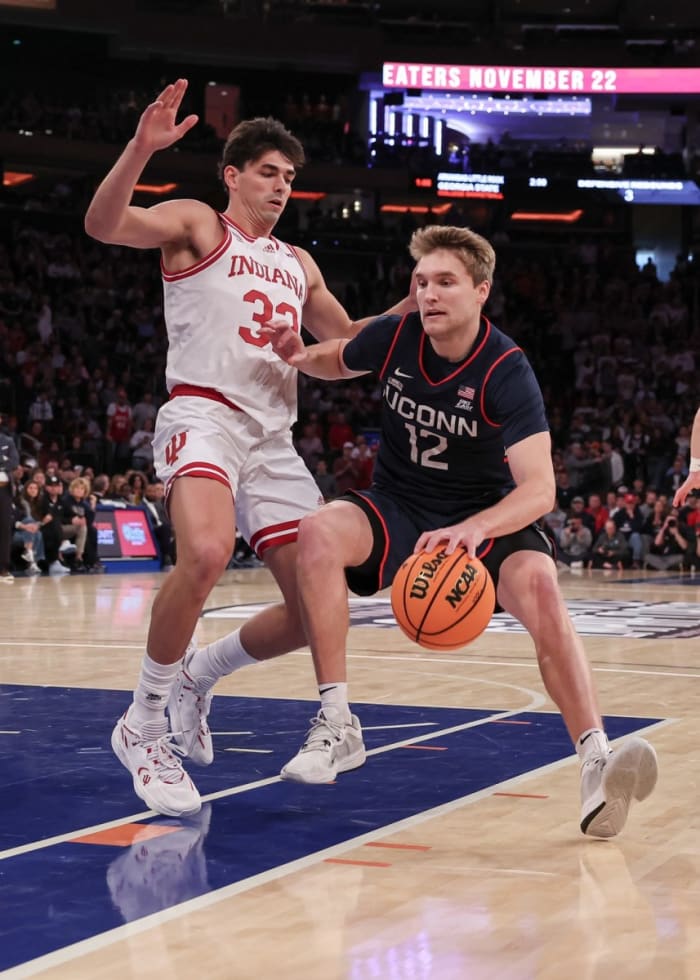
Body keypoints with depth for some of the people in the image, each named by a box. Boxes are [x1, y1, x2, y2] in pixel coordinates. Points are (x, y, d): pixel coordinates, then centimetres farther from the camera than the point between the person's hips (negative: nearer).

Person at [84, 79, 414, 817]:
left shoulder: (298, 265, 25)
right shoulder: (195, 225, 6)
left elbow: (348, 343, 32)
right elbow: (103, 223, -12)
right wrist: (141, 148, -29)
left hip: (274, 437, 7)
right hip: (203, 416, -7)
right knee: (206, 554, -35)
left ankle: (197, 675, 26)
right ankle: (144, 724, -17)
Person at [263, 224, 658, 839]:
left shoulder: (506, 372, -21)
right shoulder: (394, 337, -8)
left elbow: (539, 489, -30)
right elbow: (340, 361, 18)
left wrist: (473, 530, -49)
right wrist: (302, 356, -8)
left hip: (486, 518, -3)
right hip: (398, 511, 3)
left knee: (540, 586, -34)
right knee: (318, 534, -28)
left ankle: (596, 767, -39)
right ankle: (337, 727, -23)